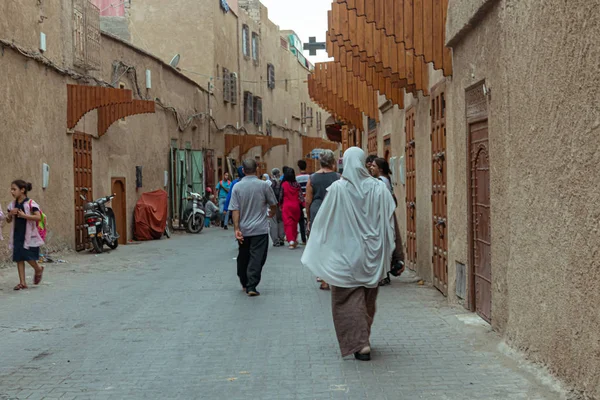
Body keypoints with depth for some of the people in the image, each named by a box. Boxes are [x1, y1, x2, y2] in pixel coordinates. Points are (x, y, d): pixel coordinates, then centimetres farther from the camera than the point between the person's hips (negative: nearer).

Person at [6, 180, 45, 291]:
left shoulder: (30, 203, -10)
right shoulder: (12, 205, 8)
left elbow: (39, 217, -20)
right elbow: (8, 220, 15)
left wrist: (24, 215, -24)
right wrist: (10, 214, -6)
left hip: (29, 235, -6)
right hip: (17, 235, 6)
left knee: (28, 257, -6)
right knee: (19, 258, 4)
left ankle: (38, 269, 26)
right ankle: (22, 282, 9)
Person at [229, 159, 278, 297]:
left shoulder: (237, 186, -3)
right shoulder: (264, 185, -7)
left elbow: (235, 210, -8)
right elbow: (273, 205, 4)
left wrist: (236, 228, -7)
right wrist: (271, 214, 26)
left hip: (243, 229, 3)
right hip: (260, 229, -3)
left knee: (243, 257, 17)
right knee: (257, 258, -2)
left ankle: (244, 283, 31)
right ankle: (251, 286, -9)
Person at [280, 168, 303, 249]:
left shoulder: (284, 184, -8)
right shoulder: (297, 184, -2)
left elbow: (281, 196, -1)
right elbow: (300, 196, -3)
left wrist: (280, 204, 14)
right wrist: (302, 205, 4)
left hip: (286, 206, -3)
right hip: (296, 206, 3)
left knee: (288, 224, -1)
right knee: (295, 223, 15)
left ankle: (291, 240, -15)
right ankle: (294, 240, 22)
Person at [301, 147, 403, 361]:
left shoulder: (338, 188, -11)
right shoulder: (378, 188, -4)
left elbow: (323, 221, -5)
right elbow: (389, 220, -2)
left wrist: (316, 250, 7)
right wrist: (388, 249, 7)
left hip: (347, 253, -3)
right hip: (372, 252, 4)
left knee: (349, 297, 4)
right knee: (369, 297, 18)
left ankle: (360, 343, -5)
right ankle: (363, 338, 32)